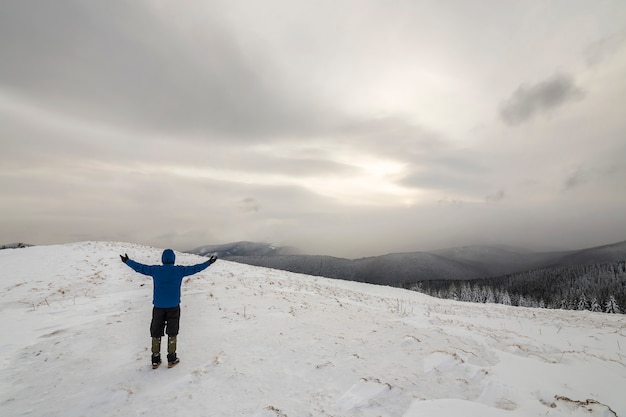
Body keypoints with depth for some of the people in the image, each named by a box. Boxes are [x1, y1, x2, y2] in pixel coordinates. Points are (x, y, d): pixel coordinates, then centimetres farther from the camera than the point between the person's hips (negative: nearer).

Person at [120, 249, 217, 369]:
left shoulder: (155, 270, -4)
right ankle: (171, 359, 17)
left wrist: (127, 261, 24)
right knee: (172, 333, 11)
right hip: (173, 306, -1)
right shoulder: (179, 270, -8)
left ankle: (155, 360, 21)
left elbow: (140, 267, 8)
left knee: (156, 332, 14)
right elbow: (195, 268, 0)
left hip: (158, 306, 2)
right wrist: (208, 263, 11)